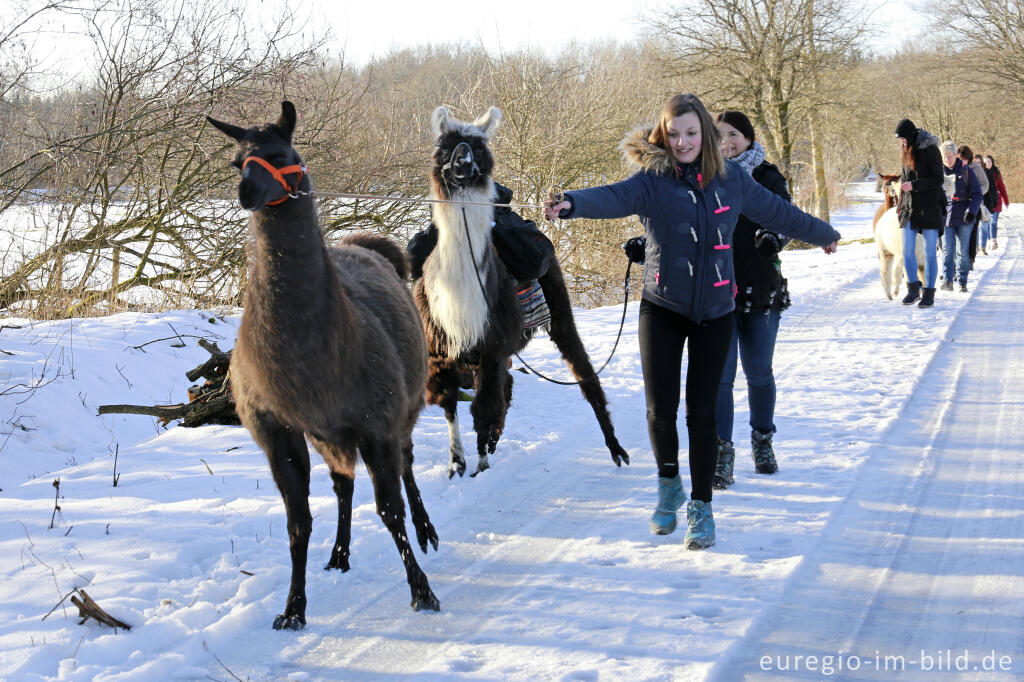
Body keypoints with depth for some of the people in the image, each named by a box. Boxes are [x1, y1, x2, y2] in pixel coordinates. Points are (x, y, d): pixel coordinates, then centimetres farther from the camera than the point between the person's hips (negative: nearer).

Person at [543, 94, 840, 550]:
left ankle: (701, 507, 14)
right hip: (662, 308, -1)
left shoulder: (730, 179, 4)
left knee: (702, 411, 0)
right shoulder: (651, 180, -6)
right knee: (660, 408, -4)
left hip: (715, 311, 1)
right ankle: (669, 484, 25)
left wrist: (823, 234, 33)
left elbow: (777, 212, 19)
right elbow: (615, 197, -27)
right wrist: (573, 204, -48)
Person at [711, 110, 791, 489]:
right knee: (719, 374, -6)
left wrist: (772, 238, -28)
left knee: (759, 372, 11)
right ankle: (721, 453, 0)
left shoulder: (768, 178, 1)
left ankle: (762, 441, 31)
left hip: (761, 290, 0)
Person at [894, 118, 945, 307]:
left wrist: (914, 185, -21)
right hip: (910, 207, 6)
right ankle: (913, 289, 14)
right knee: (907, 250, 1)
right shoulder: (907, 152, 12)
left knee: (929, 252, -2)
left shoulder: (930, 150, -9)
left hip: (930, 207, -6)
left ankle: (929, 294, 3)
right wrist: (900, 206, 18)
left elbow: (938, 179, -12)